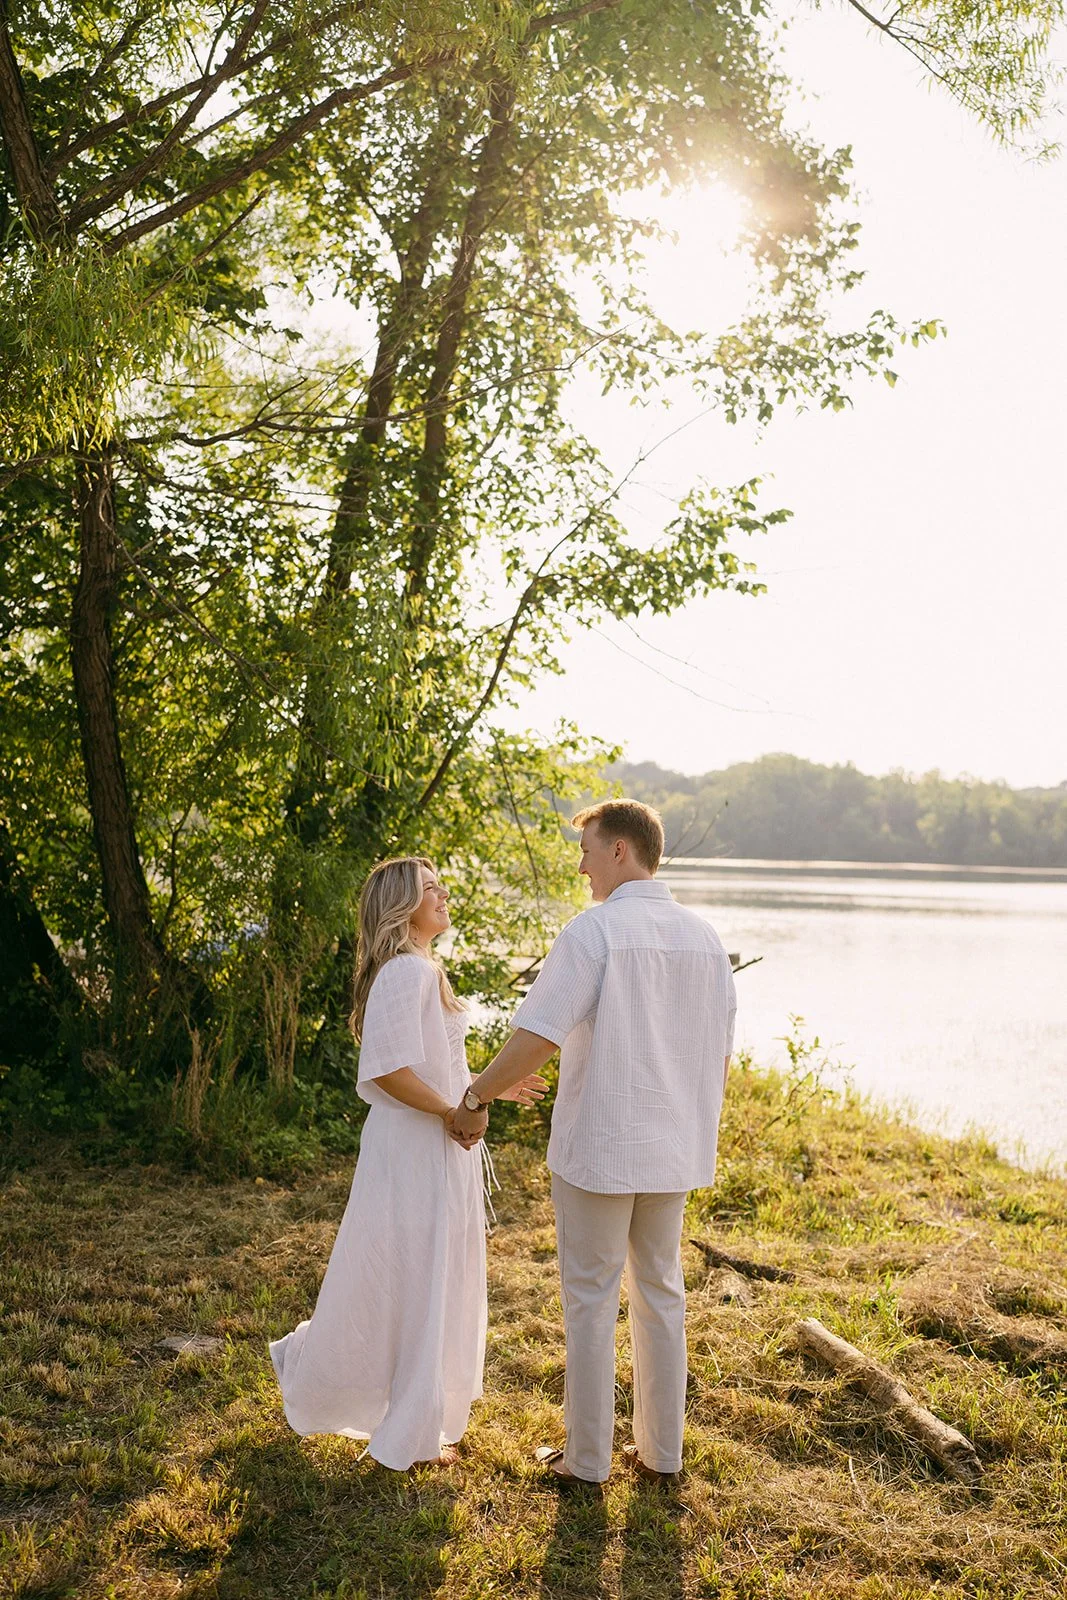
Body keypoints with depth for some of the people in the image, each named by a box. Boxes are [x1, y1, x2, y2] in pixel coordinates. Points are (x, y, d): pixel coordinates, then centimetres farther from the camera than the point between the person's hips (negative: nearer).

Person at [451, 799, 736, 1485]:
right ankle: (662, 1449, 28)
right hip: (674, 1152, 6)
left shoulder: (596, 929, -17)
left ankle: (587, 1458, 20)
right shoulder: (706, 938, 3)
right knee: (661, 1292, 17)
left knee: (592, 1301, 8)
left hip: (597, 1148, -6)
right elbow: (722, 1058, 8)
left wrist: (477, 1099, -7)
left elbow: (537, 1037, -21)